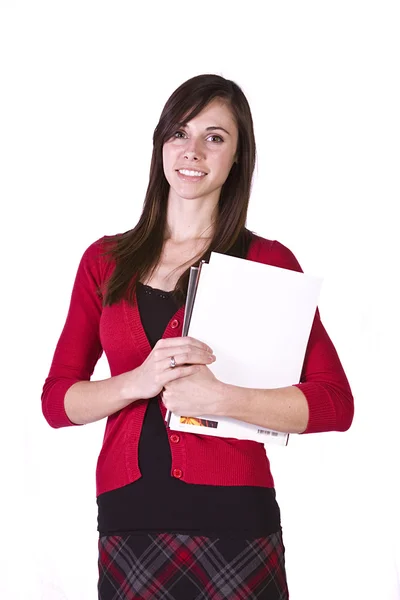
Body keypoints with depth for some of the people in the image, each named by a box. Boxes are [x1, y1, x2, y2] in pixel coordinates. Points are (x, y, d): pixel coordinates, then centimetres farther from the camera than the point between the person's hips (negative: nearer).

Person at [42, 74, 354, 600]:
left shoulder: (268, 261, -1)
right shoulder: (105, 261, 8)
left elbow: (335, 404, -6)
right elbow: (56, 401, 5)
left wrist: (221, 399, -18)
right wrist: (139, 382, -13)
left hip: (232, 520, -2)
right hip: (127, 518, 2)